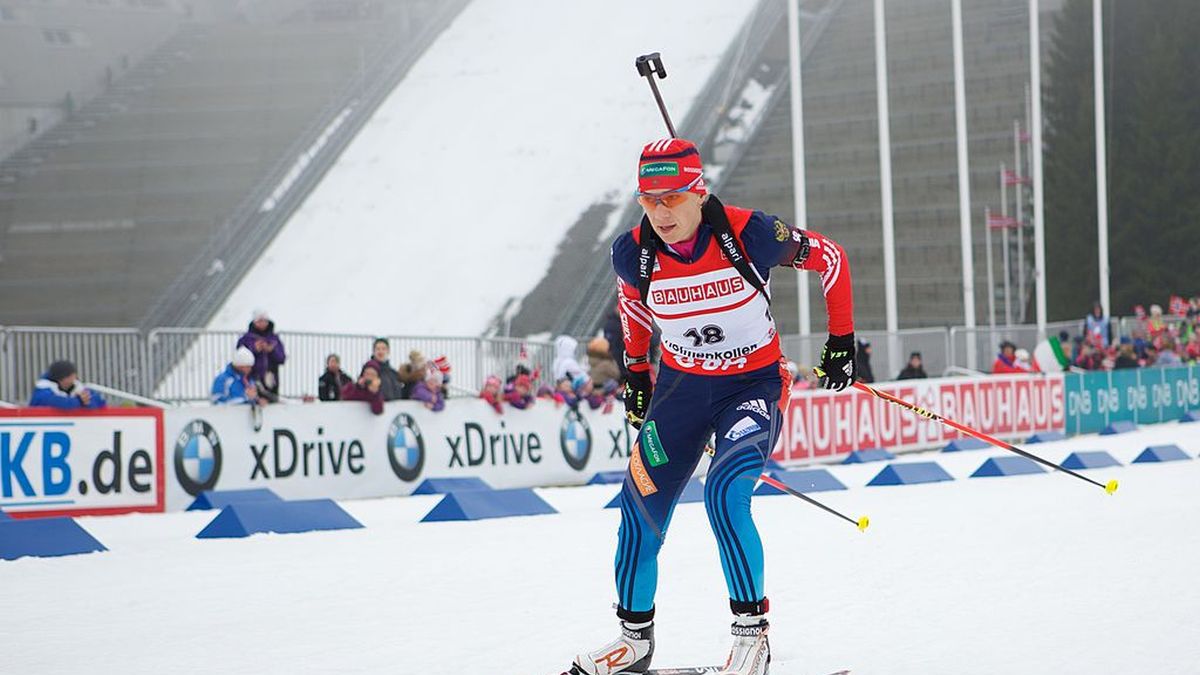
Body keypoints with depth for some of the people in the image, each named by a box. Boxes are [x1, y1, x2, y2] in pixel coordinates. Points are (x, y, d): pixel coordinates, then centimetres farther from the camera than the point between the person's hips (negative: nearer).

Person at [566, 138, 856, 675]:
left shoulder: (748, 235, -24)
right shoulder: (634, 253, -13)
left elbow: (829, 258, -7)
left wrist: (841, 339, -1)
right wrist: (635, 369, 19)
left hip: (753, 385, -4)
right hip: (680, 385, 4)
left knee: (725, 494, -25)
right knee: (641, 507, 3)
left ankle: (751, 632, -11)